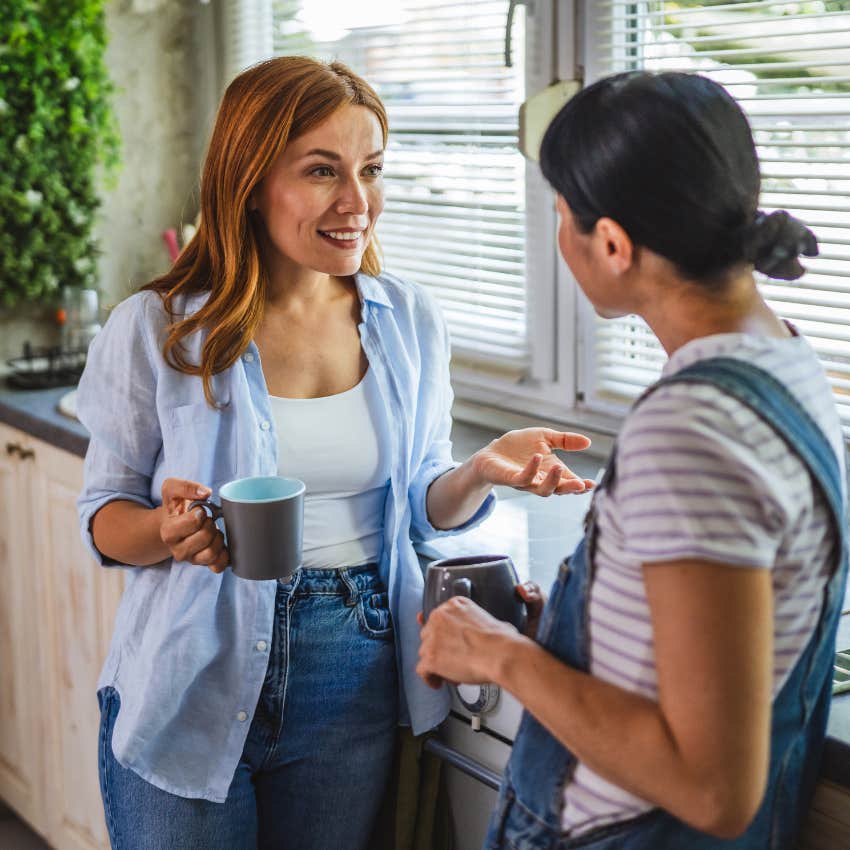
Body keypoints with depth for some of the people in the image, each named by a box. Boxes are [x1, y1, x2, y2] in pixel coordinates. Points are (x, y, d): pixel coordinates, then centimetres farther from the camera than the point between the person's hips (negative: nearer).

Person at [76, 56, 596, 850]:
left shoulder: (410, 322, 0)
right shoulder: (154, 329, -9)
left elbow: (422, 504, 8)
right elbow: (104, 515, -2)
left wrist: (482, 471, -13)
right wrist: (168, 531, -24)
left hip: (354, 684, 3)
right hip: (192, 691, -2)